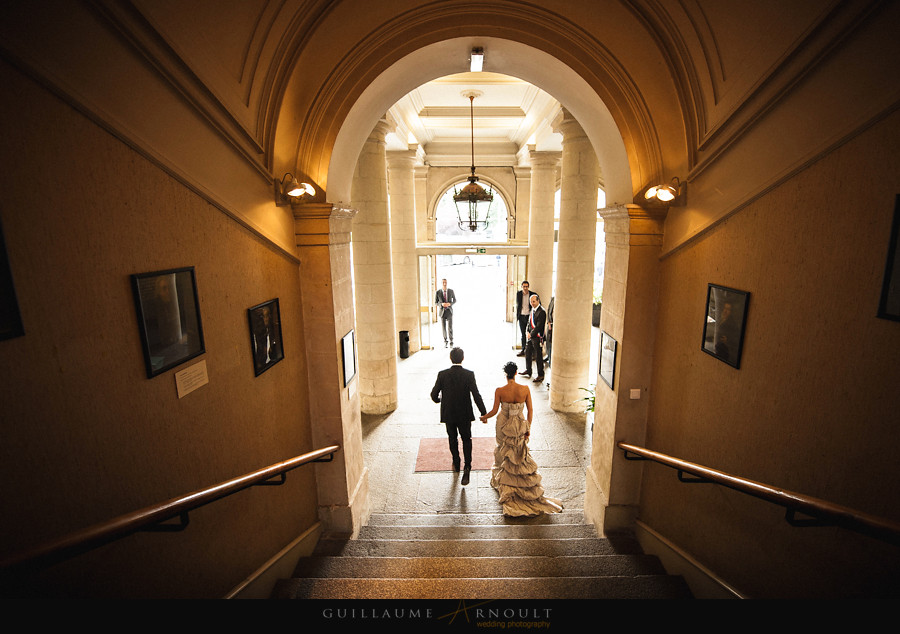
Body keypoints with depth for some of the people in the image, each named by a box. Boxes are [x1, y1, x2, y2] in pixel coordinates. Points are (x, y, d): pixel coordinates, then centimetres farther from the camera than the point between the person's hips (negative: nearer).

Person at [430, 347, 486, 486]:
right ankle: (467, 467, 1)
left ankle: (456, 463, 38)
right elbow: (476, 395, -17)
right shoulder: (469, 374, -15)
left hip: (448, 414, 1)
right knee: (466, 439, 16)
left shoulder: (442, 374, -12)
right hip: (465, 414, -1)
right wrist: (484, 413, -9)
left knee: (452, 438, 23)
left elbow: (434, 394, -6)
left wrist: (438, 400, 17)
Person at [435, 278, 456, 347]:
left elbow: (454, 300, 5)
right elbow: (436, 303, 1)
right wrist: (441, 304, -21)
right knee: (443, 328, 7)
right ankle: (445, 341, 28)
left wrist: (449, 304, -17)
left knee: (450, 328, -6)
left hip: (449, 311, 0)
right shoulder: (437, 292, -8)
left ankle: (451, 342, 13)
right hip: (442, 311, 0)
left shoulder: (451, 291, -6)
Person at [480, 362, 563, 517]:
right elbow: (530, 410, -8)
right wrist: (528, 428, 4)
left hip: (504, 426, -1)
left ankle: (506, 482, 36)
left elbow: (494, 411, -12)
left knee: (505, 453, 20)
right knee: (521, 454, 20)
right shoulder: (525, 389, -15)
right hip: (520, 426, 1)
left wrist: (484, 417, 8)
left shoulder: (499, 391, -20)